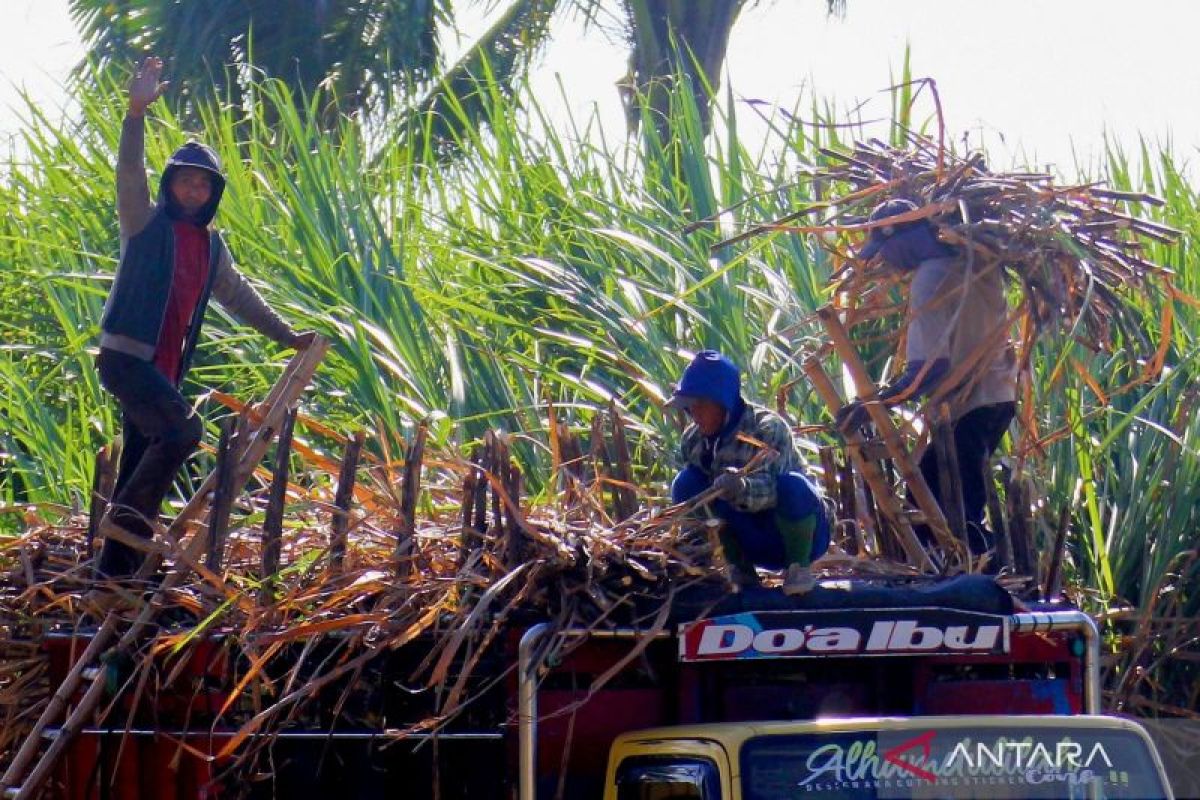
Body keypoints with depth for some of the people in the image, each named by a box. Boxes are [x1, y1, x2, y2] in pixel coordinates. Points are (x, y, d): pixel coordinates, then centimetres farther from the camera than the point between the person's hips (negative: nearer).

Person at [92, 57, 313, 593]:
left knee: (140, 465, 4)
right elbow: (129, 173, -17)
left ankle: (111, 581, 5)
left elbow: (238, 296, 29)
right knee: (184, 429, -25)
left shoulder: (210, 245, 18)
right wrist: (137, 112, -32)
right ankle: (129, 515, -16)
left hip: (163, 368, 7)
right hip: (125, 354, -7)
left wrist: (287, 337, 31)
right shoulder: (146, 223, 0)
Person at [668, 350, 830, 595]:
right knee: (686, 482, -14)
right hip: (754, 544, 5)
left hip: (795, 533, -5)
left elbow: (769, 489, -36)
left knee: (791, 484, -37)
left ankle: (800, 565, -12)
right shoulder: (693, 440, -3)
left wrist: (742, 488, -57)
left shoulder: (767, 428, -20)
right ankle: (740, 567, -5)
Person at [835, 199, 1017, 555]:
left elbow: (930, 366, -24)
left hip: (968, 405, -9)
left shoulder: (930, 279, -17)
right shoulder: (970, 262, 6)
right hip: (999, 394, 9)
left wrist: (871, 405, -22)